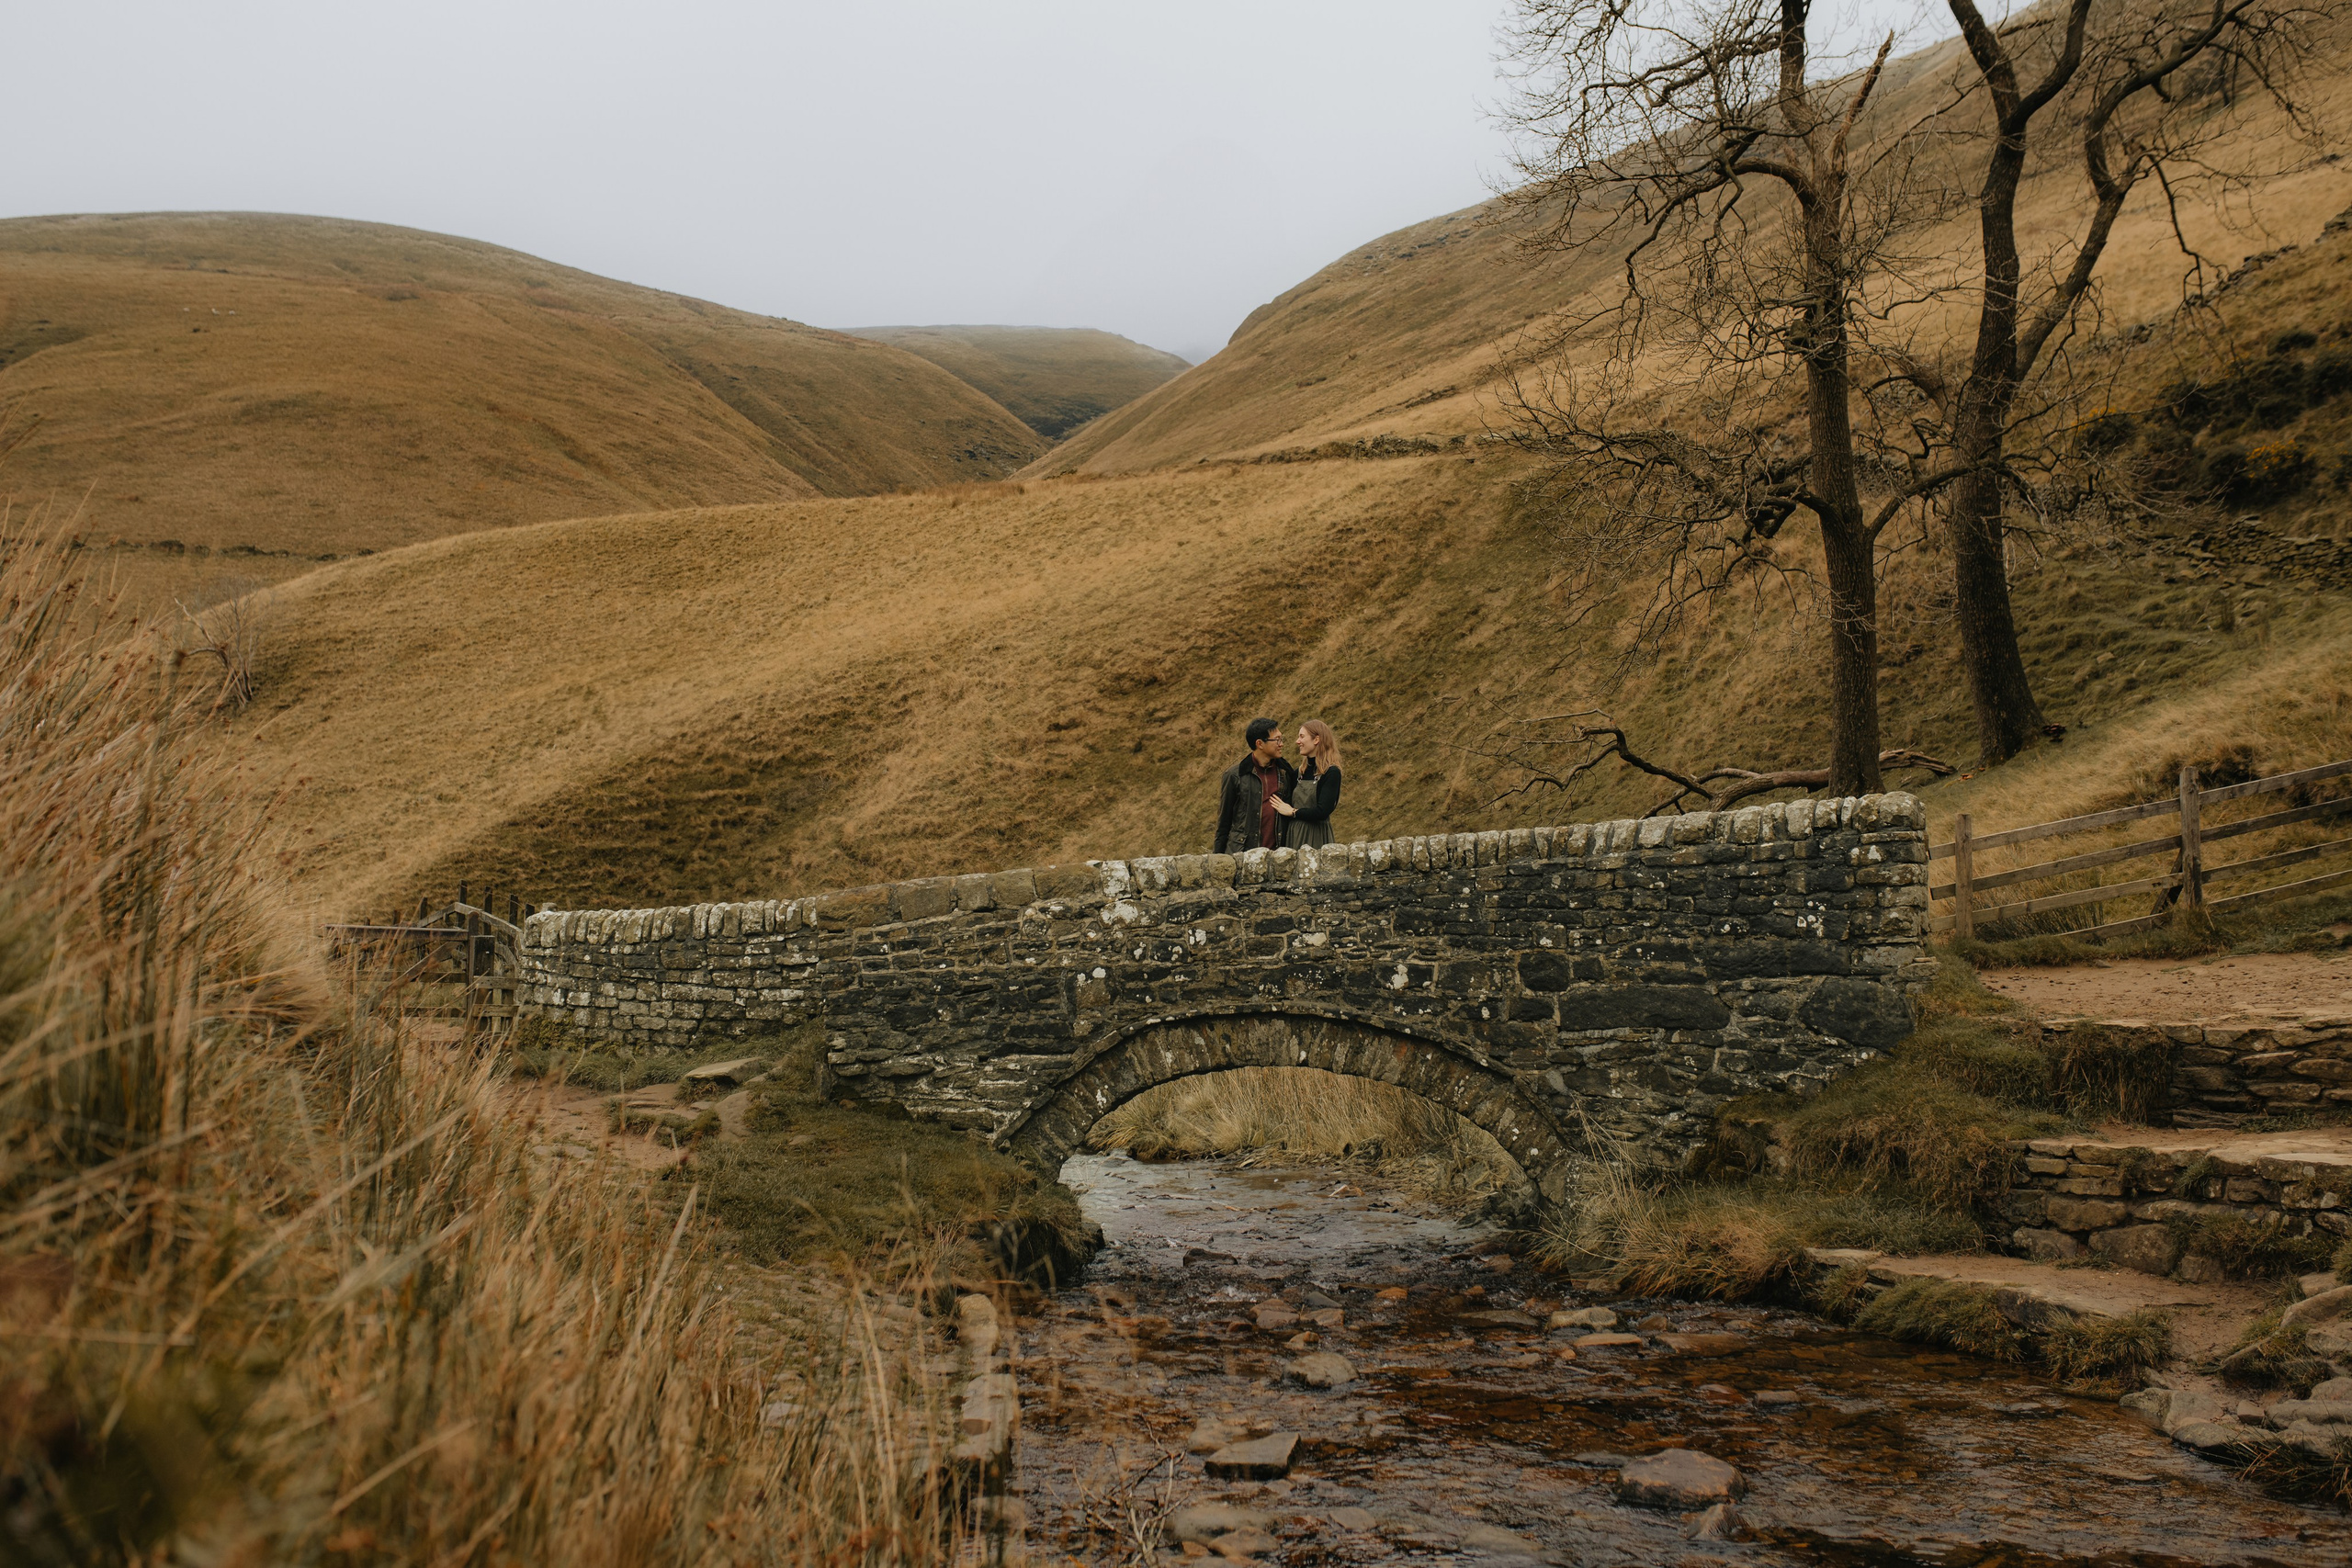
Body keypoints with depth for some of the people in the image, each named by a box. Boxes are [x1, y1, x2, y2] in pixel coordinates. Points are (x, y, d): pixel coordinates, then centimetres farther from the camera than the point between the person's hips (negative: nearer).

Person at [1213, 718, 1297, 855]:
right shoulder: (1235, 775, -1)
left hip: (1276, 853, 3)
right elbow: (1224, 821, 3)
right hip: (1241, 853, -3)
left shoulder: (1285, 773, 9)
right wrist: (1218, 856, 2)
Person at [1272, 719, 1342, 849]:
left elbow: (1322, 812, -16)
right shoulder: (1299, 773, 12)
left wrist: (1293, 812, -4)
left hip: (1316, 838, -6)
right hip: (1293, 837, 6)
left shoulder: (1331, 773, -9)